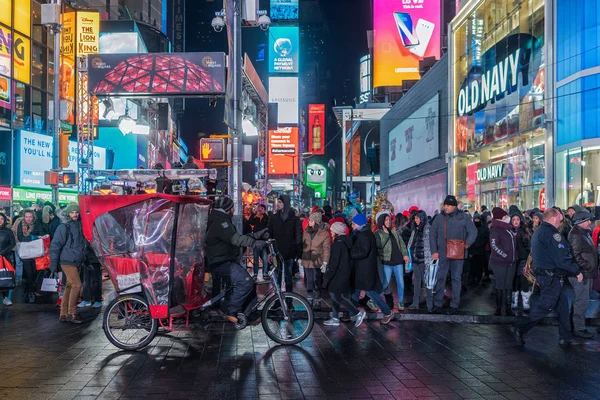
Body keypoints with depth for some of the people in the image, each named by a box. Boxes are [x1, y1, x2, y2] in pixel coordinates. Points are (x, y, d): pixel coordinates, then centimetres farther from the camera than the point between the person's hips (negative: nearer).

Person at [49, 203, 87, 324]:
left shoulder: (80, 226, 12)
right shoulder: (64, 227, -9)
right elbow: (55, 245, -9)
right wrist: (53, 264, -10)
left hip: (76, 262, 7)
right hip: (67, 262, -7)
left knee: (69, 287, 9)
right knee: (77, 284, -14)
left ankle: (63, 314, 16)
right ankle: (71, 314, -6)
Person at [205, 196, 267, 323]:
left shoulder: (222, 220, 20)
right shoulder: (220, 221, -15)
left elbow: (237, 236, 23)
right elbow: (235, 238, -29)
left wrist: (257, 235, 19)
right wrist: (254, 243, -38)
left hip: (226, 261, 11)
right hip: (221, 263, -11)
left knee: (249, 283, 8)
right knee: (246, 282, -25)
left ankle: (251, 314, 11)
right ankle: (229, 310, -15)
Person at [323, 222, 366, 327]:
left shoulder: (337, 244, -19)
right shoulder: (346, 242, 8)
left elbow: (334, 263, -22)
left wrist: (326, 278, -18)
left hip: (339, 275, -9)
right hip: (346, 274, 9)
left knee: (337, 296, -3)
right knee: (335, 295, 14)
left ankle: (357, 313, -2)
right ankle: (335, 318, 18)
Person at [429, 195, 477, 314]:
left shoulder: (464, 217, 2)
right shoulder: (439, 218, 6)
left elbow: (473, 232, 5)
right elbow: (432, 235, 7)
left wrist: (467, 243, -9)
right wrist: (434, 251, 0)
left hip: (458, 254, -1)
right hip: (442, 254, 1)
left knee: (456, 278, 6)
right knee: (440, 278, 1)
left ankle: (454, 305, 13)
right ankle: (437, 304, 7)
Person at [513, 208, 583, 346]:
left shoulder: (538, 231, 14)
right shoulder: (551, 233, -19)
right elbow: (561, 258, -22)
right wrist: (577, 272, -12)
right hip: (551, 276, -11)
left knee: (562, 305, 15)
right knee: (545, 306, -3)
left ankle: (565, 337, 21)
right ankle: (521, 329, 2)